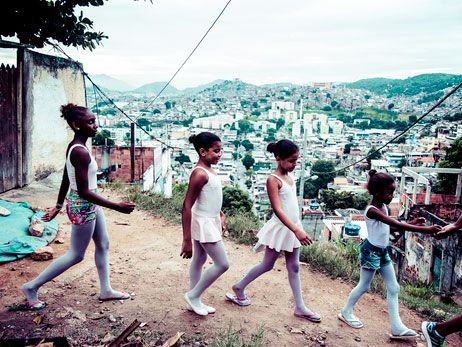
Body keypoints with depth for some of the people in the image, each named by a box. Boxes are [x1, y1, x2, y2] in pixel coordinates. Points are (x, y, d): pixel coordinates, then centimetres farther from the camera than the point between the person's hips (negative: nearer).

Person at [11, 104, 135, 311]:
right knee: (76, 255, 7)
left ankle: (105, 290, 30)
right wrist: (117, 207, -26)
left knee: (103, 245, 18)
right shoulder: (81, 152, -26)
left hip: (89, 205, 10)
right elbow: (83, 191, -27)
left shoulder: (74, 147, 4)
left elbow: (65, 180, 12)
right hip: (82, 207, -10)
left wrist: (58, 206, 21)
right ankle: (32, 287, 20)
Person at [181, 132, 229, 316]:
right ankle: (193, 296, 14)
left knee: (199, 260, 17)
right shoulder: (200, 173, -24)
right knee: (222, 264, -1)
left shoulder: (209, 170, 5)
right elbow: (187, 206, -26)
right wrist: (187, 240, -26)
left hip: (211, 221, 10)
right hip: (203, 224, -9)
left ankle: (194, 301, 31)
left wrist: (220, 215, 17)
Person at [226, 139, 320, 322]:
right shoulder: (273, 180, -19)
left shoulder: (289, 176, 5)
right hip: (281, 228, -7)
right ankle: (239, 288, 28)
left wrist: (297, 228, 14)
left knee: (294, 267, 12)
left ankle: (300, 307, 21)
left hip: (293, 227, 7)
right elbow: (277, 210, -26)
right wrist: (297, 230, -32)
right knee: (267, 265, 8)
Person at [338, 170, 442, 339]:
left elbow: (391, 228, 14)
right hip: (371, 251, -9)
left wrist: (412, 223, 3)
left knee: (394, 288, 9)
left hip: (383, 251, 9)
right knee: (364, 286, 7)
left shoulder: (383, 207, 3)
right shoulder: (372, 210, -26)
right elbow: (397, 225, -34)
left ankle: (397, 327, 15)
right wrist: (425, 229, -36)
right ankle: (346, 312, 29)